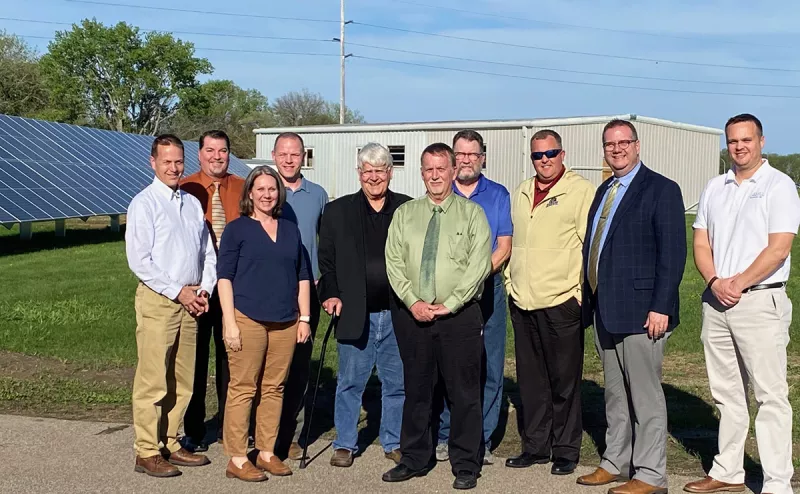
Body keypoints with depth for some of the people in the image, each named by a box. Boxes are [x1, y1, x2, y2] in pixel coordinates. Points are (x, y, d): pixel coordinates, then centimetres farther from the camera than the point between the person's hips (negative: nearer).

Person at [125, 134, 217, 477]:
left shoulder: (193, 203, 15)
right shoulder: (144, 203, -5)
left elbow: (208, 253, 17)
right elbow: (139, 260, -12)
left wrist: (204, 290, 1)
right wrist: (178, 292, -12)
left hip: (190, 302, 6)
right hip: (157, 299, -6)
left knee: (183, 381, 10)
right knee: (152, 381, -4)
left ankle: (170, 445, 20)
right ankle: (147, 453, 4)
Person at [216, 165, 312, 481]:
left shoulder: (290, 230, 14)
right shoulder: (237, 229, 2)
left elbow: (302, 276, 17)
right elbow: (224, 277, -2)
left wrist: (304, 318, 10)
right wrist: (230, 322, -10)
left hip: (285, 322, 4)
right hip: (248, 319, -4)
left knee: (274, 388, 7)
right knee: (242, 389, -2)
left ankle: (267, 452, 18)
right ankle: (237, 458, 5)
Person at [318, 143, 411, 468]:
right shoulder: (338, 211, 6)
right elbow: (326, 259, 7)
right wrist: (330, 294, -5)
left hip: (398, 312, 1)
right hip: (354, 313, 0)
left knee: (397, 382, 10)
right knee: (350, 382, 7)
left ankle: (394, 443, 24)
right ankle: (345, 444, 20)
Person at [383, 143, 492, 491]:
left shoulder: (472, 213, 2)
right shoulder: (404, 214, 11)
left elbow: (479, 264, -6)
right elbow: (394, 262, 4)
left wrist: (449, 304, -12)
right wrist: (413, 302, -8)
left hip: (459, 316, -2)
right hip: (412, 315, 3)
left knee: (464, 393, 2)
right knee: (416, 390, 10)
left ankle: (465, 465, 14)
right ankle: (415, 459, 22)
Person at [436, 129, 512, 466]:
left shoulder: (498, 195, 6)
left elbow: (504, 246, 1)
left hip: (488, 288, 0)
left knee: (489, 367, 1)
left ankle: (482, 439, 9)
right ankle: (446, 436, 14)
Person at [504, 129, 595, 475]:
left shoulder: (582, 191, -4)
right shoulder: (520, 194, 16)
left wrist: (584, 293, -11)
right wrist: (510, 284, 15)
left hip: (561, 303, -6)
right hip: (522, 303, 6)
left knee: (564, 381, 2)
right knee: (531, 380, 12)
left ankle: (566, 451, 14)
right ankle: (535, 446, 24)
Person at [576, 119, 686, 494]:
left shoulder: (661, 190, -7)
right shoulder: (604, 191, 16)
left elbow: (673, 253, -13)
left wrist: (661, 308, -18)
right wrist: (590, 301, 11)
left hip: (640, 310, -7)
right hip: (604, 309, 8)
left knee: (645, 395, 0)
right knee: (615, 394, 16)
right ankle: (616, 463, 27)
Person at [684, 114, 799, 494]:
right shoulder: (714, 188, 13)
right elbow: (701, 244, 9)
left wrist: (739, 283, -14)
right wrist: (715, 282, -7)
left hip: (759, 301, -6)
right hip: (716, 301, 6)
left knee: (770, 395, -3)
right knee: (727, 392, 12)